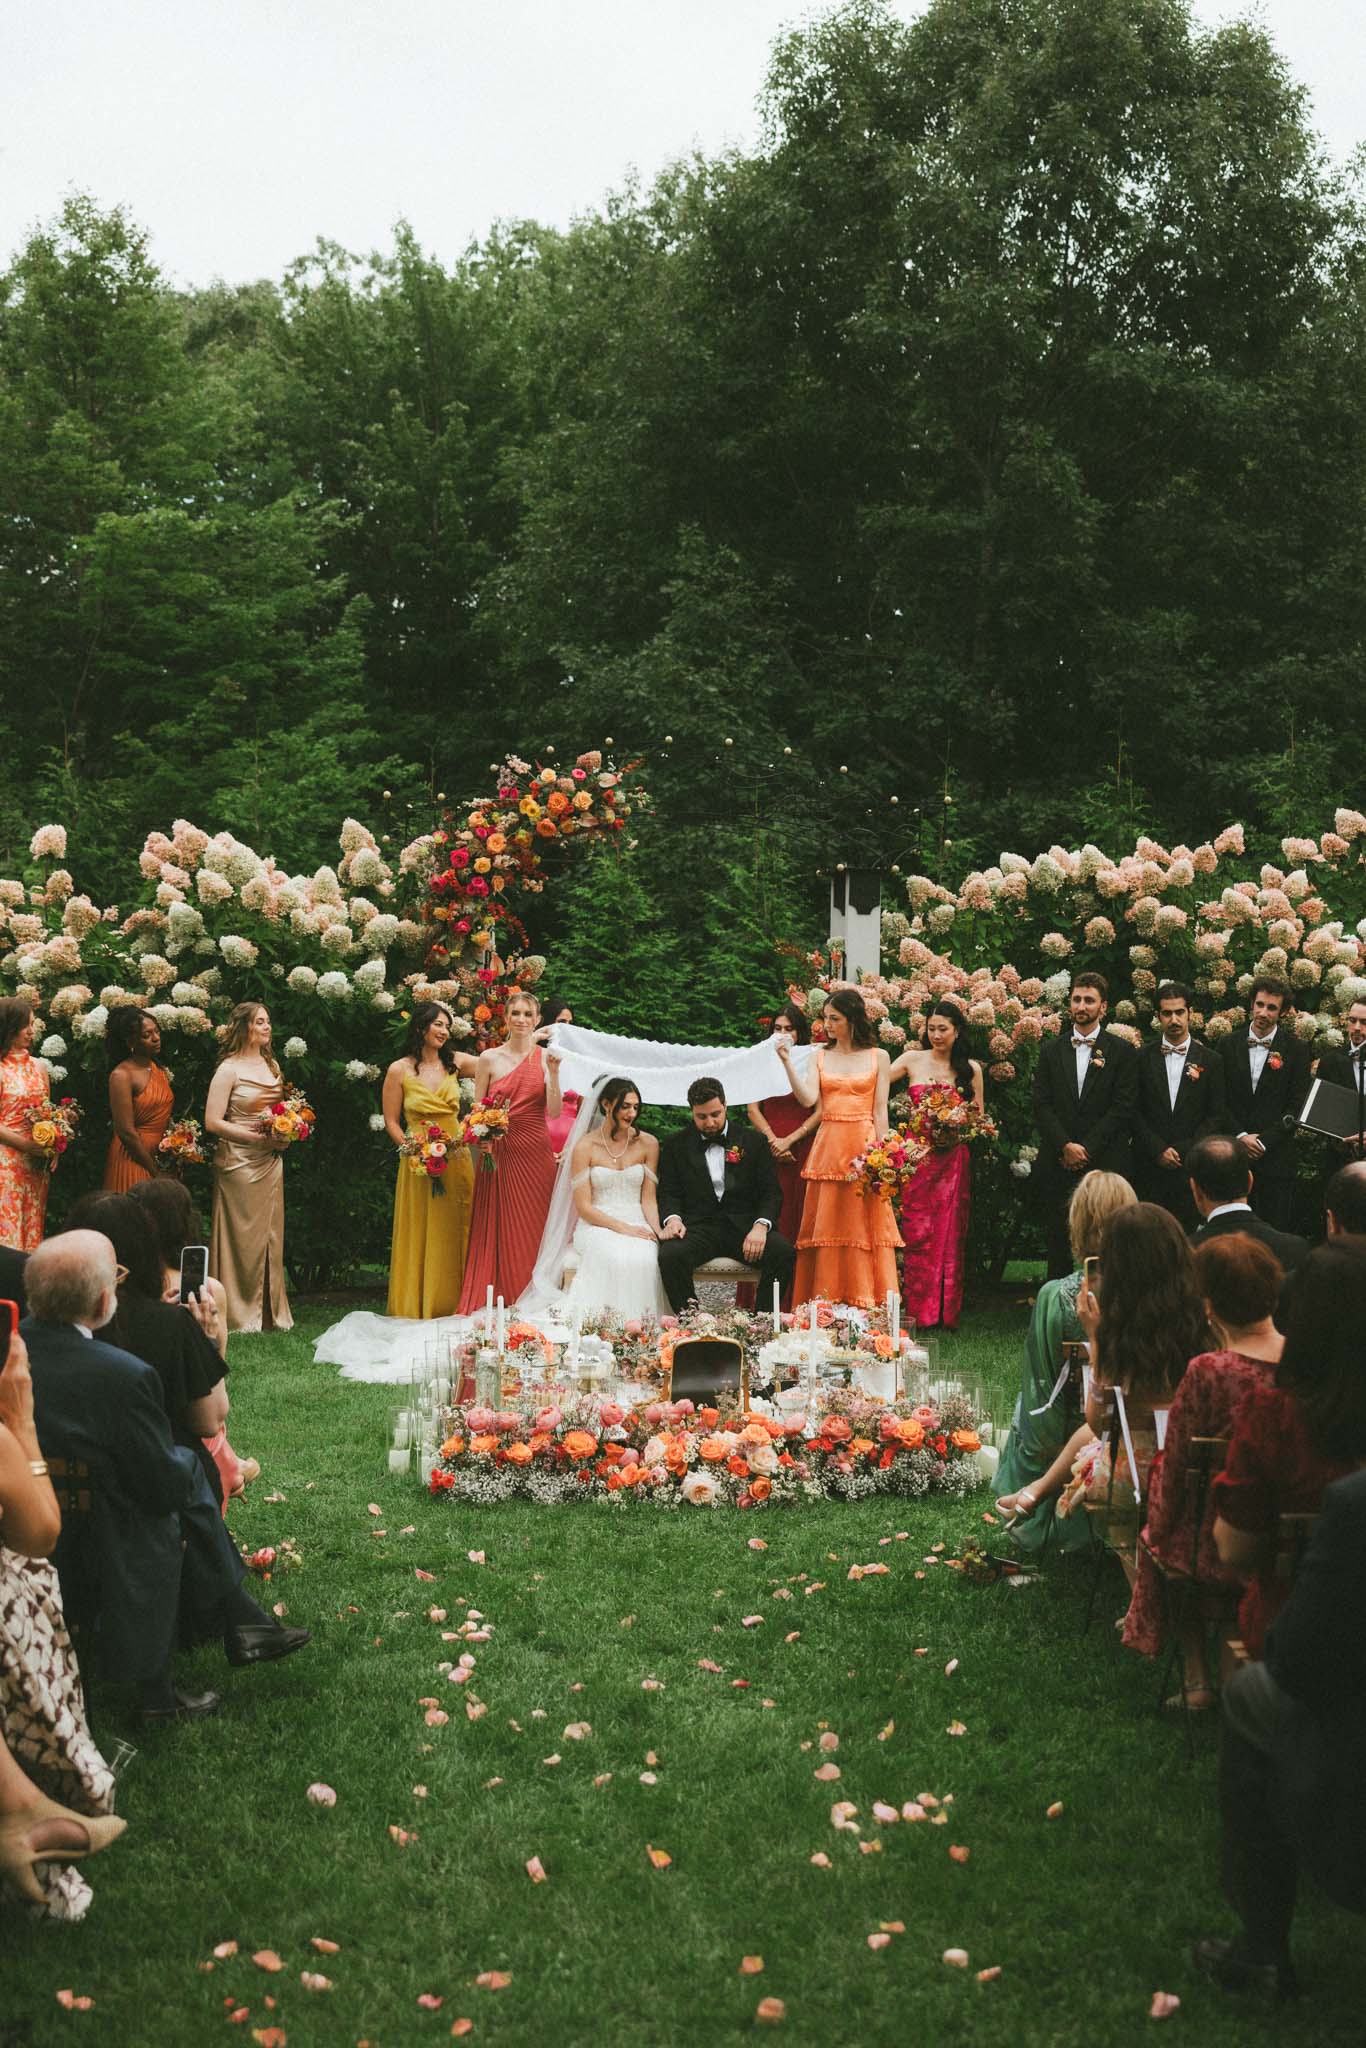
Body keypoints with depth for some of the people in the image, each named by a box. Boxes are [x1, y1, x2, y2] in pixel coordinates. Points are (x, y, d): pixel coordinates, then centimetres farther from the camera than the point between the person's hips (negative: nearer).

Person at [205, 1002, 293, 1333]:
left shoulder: (272, 1065, 13)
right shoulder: (229, 1069, -8)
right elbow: (212, 1122, -14)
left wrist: (285, 1135, 3)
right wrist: (259, 1138, -17)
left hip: (271, 1163, 7)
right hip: (240, 1162, -7)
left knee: (270, 1235, 9)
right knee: (243, 1239, -2)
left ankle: (271, 1311, 18)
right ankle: (240, 1314, 8)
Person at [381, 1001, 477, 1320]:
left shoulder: (455, 1062, 6)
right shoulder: (400, 1070, -2)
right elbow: (391, 1122, 1)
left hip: (456, 1159, 3)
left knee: (455, 1235, 5)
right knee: (420, 1236, 3)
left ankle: (451, 1303, 14)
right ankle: (416, 1306, 12)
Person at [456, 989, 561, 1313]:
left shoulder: (546, 1058, 3)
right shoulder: (489, 1059, 3)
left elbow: (554, 1111, -5)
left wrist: (553, 1072, -15)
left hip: (535, 1155, 0)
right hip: (498, 1154, 0)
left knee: (532, 1231, 4)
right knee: (496, 1231, 1)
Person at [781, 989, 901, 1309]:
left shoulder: (878, 1057, 5)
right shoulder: (819, 1056, 9)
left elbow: (880, 1111, 3)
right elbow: (807, 1099, -5)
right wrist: (787, 1063, -13)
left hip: (864, 1147, -2)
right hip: (828, 1147, 2)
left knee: (862, 1225, -1)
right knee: (826, 1225, 2)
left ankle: (864, 1304, 6)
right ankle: (825, 1305, 7)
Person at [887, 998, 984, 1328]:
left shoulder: (971, 1069, 7)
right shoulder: (913, 1059, 3)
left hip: (953, 1159, 1)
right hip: (918, 1156, -1)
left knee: (950, 1234, 3)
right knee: (917, 1233, -2)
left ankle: (947, 1312, 11)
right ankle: (918, 1311, 5)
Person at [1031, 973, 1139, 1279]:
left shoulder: (1122, 1052, 3)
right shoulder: (1051, 1051, 10)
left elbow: (1122, 1108, -4)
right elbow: (1042, 1105, 3)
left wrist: (1086, 1149, -11)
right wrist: (1066, 1146, -10)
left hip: (1106, 1162, -2)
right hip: (1057, 1163, 2)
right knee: (1058, 1243, 5)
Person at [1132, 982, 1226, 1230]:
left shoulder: (1211, 1061, 6)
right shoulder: (1143, 1058, 6)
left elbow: (1216, 1116, 3)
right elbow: (1135, 1112, 3)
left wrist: (1183, 1151, -7)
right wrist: (1159, 1150, -8)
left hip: (1191, 1167, 0)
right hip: (1149, 1167, 0)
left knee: (1188, 1235, -2)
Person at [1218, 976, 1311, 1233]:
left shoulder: (1296, 1050, 1)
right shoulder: (1229, 1046, 7)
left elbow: (1297, 1105, -2)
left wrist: (1264, 1142, -9)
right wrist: (1240, 1136, -7)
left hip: (1276, 1154, -1)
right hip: (1235, 1152, 2)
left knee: (1276, 1229, 0)